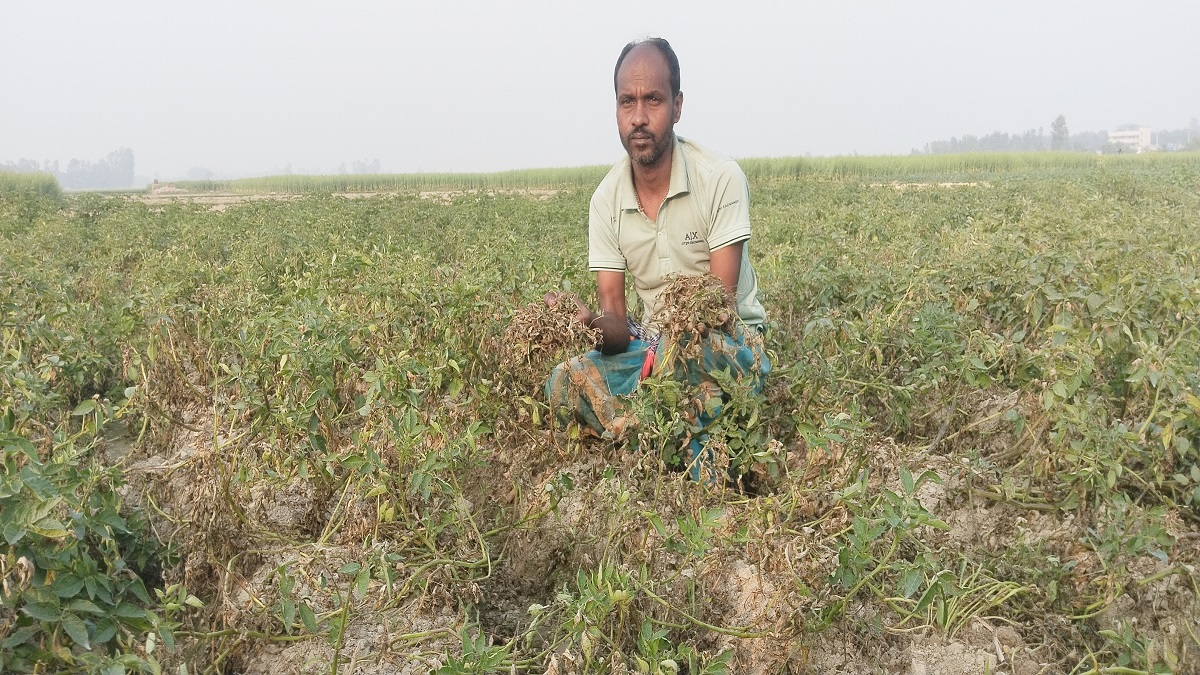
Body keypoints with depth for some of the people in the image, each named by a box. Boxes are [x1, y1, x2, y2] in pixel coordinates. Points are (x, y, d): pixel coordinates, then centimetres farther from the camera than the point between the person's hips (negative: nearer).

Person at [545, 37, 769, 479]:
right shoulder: (606, 199, -4)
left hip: (730, 341, -4)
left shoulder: (720, 179, -17)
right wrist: (591, 323, -31)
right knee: (563, 384, -20)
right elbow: (615, 318, -7)